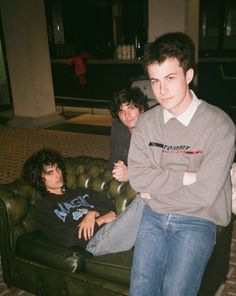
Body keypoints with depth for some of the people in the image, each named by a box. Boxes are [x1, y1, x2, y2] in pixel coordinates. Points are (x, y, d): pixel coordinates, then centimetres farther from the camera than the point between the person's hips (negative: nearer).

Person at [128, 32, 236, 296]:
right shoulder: (146, 122, 0)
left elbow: (204, 193, -18)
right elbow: (137, 177, -6)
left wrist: (155, 186, -8)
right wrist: (184, 178, -15)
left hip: (197, 220, -3)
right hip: (154, 216, 4)